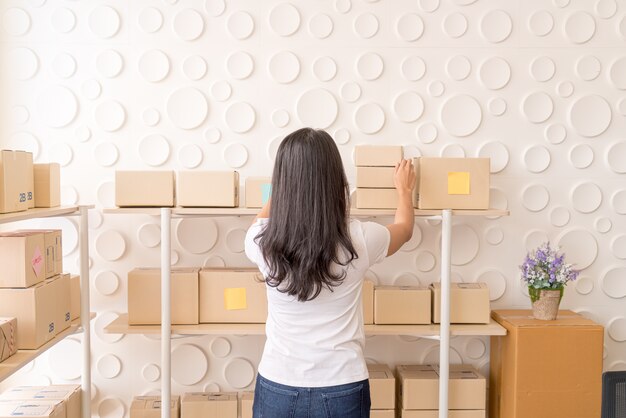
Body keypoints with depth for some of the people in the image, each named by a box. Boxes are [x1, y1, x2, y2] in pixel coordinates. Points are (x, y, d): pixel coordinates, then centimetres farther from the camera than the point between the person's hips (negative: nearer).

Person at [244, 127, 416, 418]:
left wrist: (279, 192, 33)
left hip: (277, 389, 1)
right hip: (342, 391, 0)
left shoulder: (263, 242, -11)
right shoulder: (359, 240, -14)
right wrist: (404, 189, 29)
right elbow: (404, 229, 11)